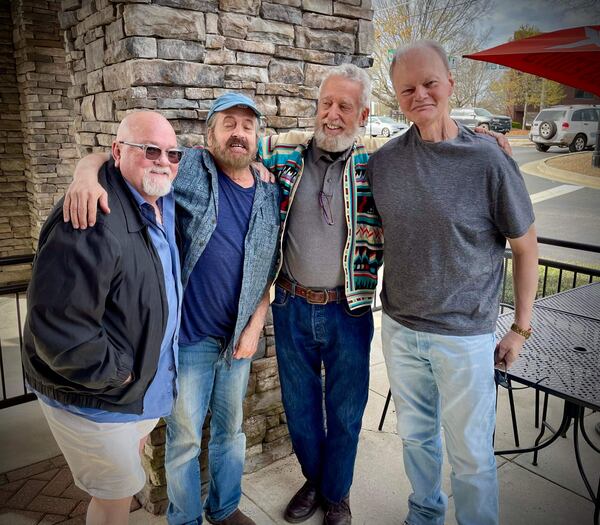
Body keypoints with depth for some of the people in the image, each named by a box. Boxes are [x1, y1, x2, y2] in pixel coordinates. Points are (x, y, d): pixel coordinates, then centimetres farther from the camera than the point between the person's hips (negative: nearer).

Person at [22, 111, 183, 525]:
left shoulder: (166, 204, 0)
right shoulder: (93, 222, -30)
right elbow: (57, 325, -31)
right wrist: (116, 374, -20)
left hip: (149, 381, 9)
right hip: (96, 399, -8)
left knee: (126, 479, 29)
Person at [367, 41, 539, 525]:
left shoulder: (488, 161, -13)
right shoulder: (383, 162, -3)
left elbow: (525, 247, -4)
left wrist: (521, 327, -2)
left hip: (466, 335, -3)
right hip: (399, 329, 4)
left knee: (471, 453, 9)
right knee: (415, 434, 22)